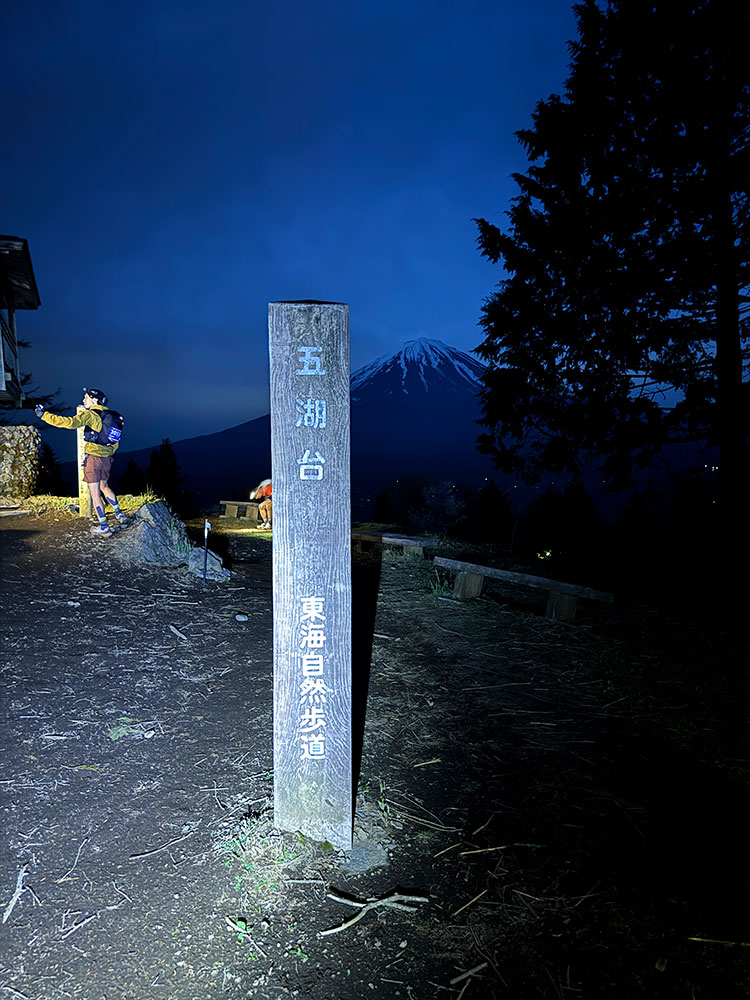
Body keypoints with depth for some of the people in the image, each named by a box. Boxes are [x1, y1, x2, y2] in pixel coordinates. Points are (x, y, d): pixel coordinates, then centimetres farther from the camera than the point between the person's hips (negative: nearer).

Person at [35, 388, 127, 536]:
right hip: (107, 459, 8)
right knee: (104, 487, 28)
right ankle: (119, 514, 30)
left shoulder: (91, 414, -12)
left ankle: (103, 527, 3)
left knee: (95, 493, 0)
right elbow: (116, 442, 19)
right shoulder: (111, 416, 12)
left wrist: (44, 415, -21)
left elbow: (70, 423, -26)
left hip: (93, 458, -7)